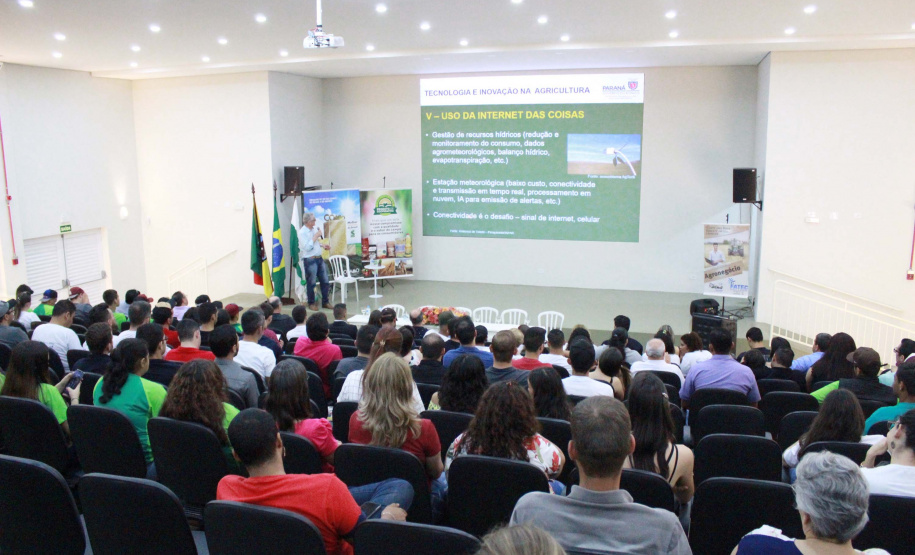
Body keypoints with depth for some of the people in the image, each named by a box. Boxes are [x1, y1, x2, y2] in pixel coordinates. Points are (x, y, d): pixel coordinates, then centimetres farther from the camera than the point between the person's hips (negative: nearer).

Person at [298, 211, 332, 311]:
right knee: (311, 283, 4)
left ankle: (325, 302, 21)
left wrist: (323, 246, 8)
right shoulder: (302, 232, -13)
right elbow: (307, 247, -21)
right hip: (310, 260, -7)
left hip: (319, 258, 7)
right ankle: (311, 303, 18)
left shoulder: (315, 228, 9)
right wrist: (316, 236, -18)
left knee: (325, 282, 9)